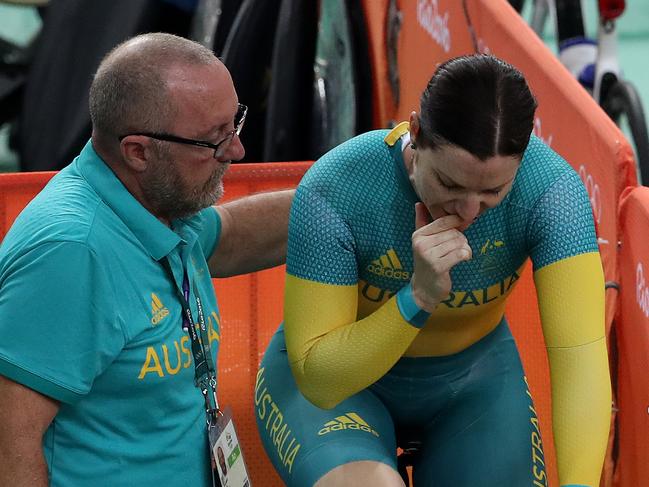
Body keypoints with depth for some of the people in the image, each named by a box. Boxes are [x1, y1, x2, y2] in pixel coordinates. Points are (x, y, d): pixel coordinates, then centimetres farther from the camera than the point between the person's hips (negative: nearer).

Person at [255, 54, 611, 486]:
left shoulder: (549, 187, -26)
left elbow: (581, 353, -33)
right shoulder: (334, 192, -31)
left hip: (474, 377, 3)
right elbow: (318, 381, -28)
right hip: (337, 383, -3)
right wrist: (418, 297, -41)